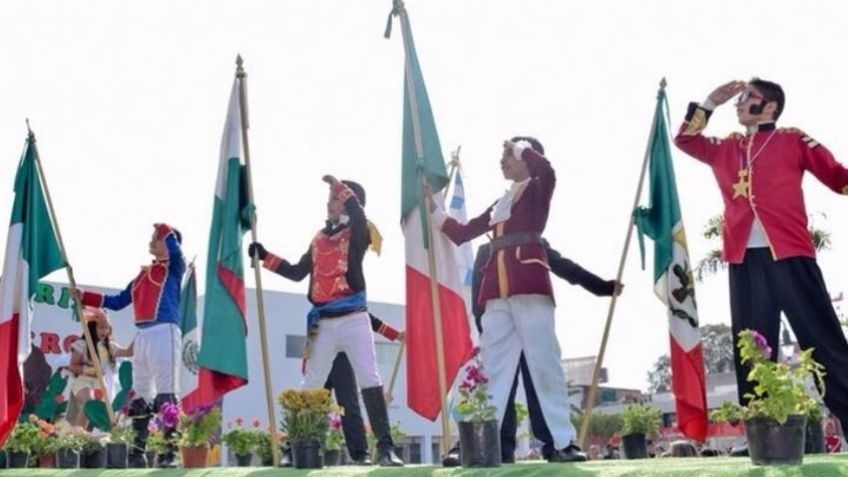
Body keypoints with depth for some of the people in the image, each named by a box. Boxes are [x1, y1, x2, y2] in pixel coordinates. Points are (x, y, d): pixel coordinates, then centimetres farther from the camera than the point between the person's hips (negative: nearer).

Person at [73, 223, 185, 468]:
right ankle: (138, 452, 15)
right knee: (140, 395, 9)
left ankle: (170, 453, -12)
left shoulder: (175, 267, 4)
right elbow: (117, 301, 25)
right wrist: (84, 296, 21)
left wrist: (162, 227, 0)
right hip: (143, 335, 8)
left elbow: (174, 246, -18)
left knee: (165, 396, -11)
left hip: (164, 332, -8)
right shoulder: (143, 274, 24)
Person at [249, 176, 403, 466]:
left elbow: (358, 214, -24)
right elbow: (298, 273, 21)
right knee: (309, 387, 9)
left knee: (370, 381, -12)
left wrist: (339, 186, -18)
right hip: (322, 323, 6)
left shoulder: (357, 233, 1)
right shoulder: (319, 238, 17)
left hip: (353, 319, -5)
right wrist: (265, 257, 18)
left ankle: (385, 447, -11)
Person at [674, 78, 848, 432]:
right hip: (745, 259, 5)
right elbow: (685, 138, 25)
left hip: (789, 255, -4)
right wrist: (712, 101, 18)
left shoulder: (793, 140, 8)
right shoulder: (725, 149, 21)